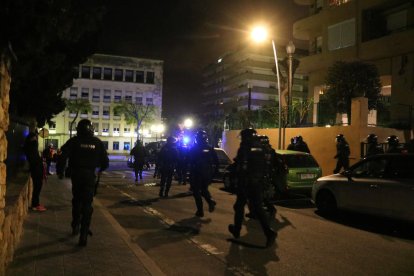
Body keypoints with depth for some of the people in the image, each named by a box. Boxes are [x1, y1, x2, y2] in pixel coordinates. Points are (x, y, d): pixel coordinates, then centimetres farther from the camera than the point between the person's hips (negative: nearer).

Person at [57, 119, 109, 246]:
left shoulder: (74, 141, -4)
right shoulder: (97, 142, -1)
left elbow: (63, 156, -14)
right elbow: (105, 161, 2)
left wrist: (60, 170, 0)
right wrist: (100, 170, 22)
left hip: (76, 175, 0)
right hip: (90, 176, 0)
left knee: (77, 201, 23)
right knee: (87, 205, 4)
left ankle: (75, 226, 31)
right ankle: (83, 235, 0)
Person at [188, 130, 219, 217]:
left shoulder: (193, 149, -6)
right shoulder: (210, 148, 3)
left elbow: (190, 161, -5)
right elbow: (216, 161, 3)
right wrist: (214, 171, 10)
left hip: (196, 174, -3)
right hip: (208, 173, 4)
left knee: (196, 192, 8)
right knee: (204, 189, 22)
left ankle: (200, 211, 5)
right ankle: (210, 201, -3)